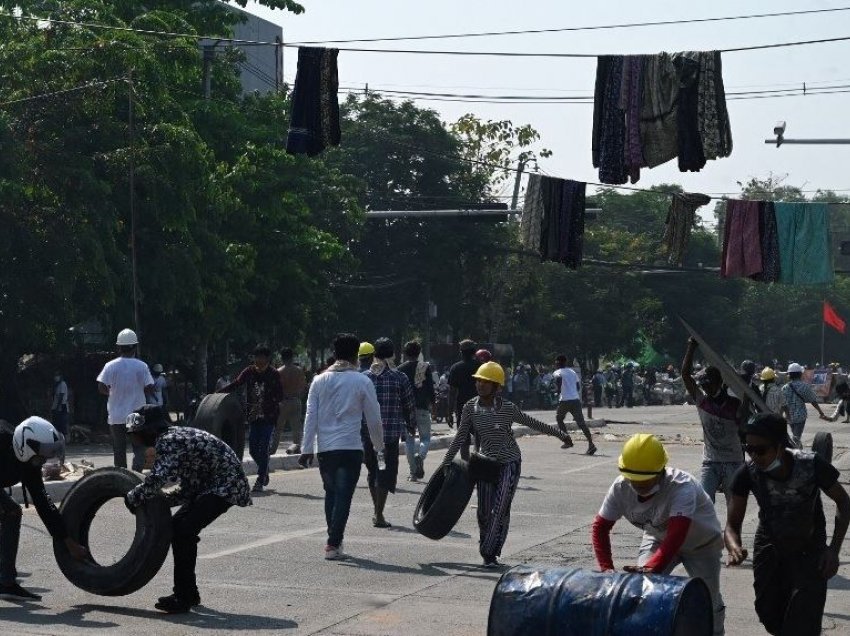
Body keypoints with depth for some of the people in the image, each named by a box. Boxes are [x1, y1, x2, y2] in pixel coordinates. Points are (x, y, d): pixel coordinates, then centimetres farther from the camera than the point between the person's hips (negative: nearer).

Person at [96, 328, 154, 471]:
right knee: (139, 449, 4)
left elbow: (101, 387, -9)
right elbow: (150, 389, -7)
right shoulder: (142, 366, -6)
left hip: (116, 417, 1)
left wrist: (111, 392, 11)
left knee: (119, 450, 10)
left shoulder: (111, 366, -5)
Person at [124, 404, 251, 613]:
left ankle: (185, 597, -11)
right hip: (210, 484, 11)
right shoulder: (175, 436, 14)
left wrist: (132, 498, -15)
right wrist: (160, 500, 5)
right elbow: (188, 489, 15)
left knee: (184, 531, -16)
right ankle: (187, 593, 20)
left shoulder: (168, 441, -17)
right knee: (176, 525, 12)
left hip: (225, 484, -11)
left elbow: (157, 479, -30)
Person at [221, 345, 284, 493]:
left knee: (263, 448, -7)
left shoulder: (274, 374, -7)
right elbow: (235, 384, 5)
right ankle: (264, 472, 30)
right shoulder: (249, 372, 1)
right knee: (253, 449, 6)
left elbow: (279, 395, -10)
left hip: (268, 417, -4)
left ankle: (260, 480, 0)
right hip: (253, 417, 4)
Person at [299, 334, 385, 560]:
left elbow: (311, 417, 4)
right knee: (344, 496, -3)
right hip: (351, 448, -3)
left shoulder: (320, 380, 6)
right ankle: (333, 544, -11)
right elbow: (373, 418, 3)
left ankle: (334, 540, 21)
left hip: (324, 448, 4)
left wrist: (307, 448, 5)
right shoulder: (362, 382, -2)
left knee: (331, 493, 18)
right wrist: (378, 445, 17)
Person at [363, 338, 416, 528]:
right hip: (391, 432, -3)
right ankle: (379, 516, -3)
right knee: (385, 474, 1)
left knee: (373, 472, 17)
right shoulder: (399, 377, -3)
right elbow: (410, 405, 2)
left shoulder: (364, 377, 3)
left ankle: (377, 512, 26)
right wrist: (411, 427, 18)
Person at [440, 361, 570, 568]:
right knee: (484, 512, 2)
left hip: (509, 463, -2)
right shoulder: (470, 408, -2)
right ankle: (487, 553, 16)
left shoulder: (507, 408, -7)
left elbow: (532, 423, 5)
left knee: (500, 510, -10)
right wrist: (446, 463, 1)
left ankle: (490, 554, -8)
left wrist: (559, 434, 12)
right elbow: (461, 438, 4)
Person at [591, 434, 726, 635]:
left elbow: (676, 535, -52)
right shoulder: (621, 488, -25)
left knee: (708, 601, -1)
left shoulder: (682, 486, -41)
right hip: (658, 539, 4)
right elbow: (600, 527, -18)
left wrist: (652, 568, -63)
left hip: (701, 543, -4)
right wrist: (606, 567, -31)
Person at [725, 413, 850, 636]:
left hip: (809, 551, -2)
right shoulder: (747, 474, -24)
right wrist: (734, 548, -40)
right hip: (769, 548, 2)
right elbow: (732, 525, -16)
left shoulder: (813, 466, -29)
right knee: (770, 618, 12)